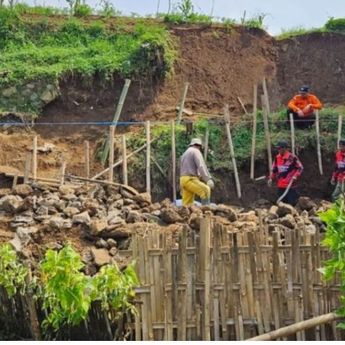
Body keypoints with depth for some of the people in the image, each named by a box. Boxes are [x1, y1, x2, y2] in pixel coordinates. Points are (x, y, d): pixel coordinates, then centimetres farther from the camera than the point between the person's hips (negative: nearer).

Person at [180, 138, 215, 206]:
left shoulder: (185, 154, 29)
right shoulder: (196, 151, 1)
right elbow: (201, 166, -16)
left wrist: (182, 189, 37)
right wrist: (208, 179, -25)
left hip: (183, 180, 9)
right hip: (190, 179, -9)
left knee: (187, 204, 5)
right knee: (206, 190, -18)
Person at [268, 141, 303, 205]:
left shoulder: (292, 157, -10)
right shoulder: (277, 158, 8)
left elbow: (300, 168, -4)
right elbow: (274, 169, 19)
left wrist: (295, 176, -16)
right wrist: (271, 178, 9)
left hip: (290, 185, -6)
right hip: (280, 185, 6)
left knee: (292, 203, -3)